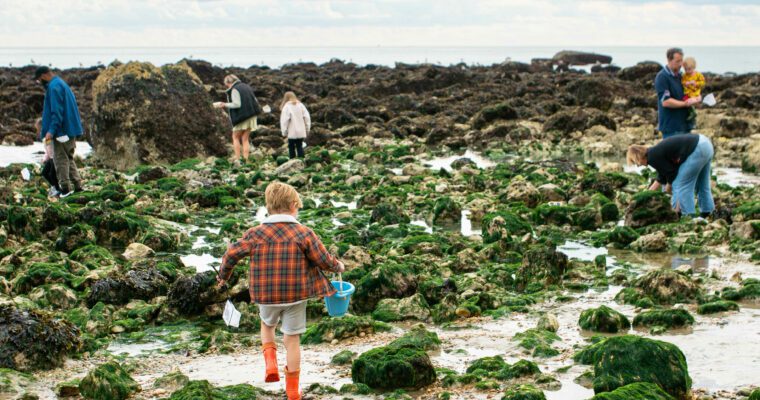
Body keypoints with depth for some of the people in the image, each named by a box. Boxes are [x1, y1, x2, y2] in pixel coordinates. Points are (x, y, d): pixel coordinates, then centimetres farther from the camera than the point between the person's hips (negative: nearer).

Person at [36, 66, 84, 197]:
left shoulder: (54, 87, -13)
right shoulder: (62, 84, 18)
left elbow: (57, 111, -21)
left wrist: (51, 130, -25)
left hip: (62, 130, -10)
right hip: (71, 129, 10)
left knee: (60, 159, -4)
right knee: (69, 158, 14)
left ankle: (66, 187, -5)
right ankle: (77, 185, 13)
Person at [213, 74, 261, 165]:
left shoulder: (234, 90, -9)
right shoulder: (247, 87, 15)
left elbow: (237, 104, -17)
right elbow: (255, 101, 15)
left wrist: (225, 105, -6)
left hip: (242, 116, -7)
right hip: (251, 116, 7)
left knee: (235, 137, 5)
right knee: (245, 139, 9)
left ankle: (237, 159, -5)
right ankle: (245, 160, 1)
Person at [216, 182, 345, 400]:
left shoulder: (256, 233, -6)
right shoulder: (304, 234, -9)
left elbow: (232, 253, -3)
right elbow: (323, 260, -5)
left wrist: (224, 276, 16)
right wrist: (337, 266, 17)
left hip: (266, 296, 1)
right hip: (296, 296, -1)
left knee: (267, 325, 31)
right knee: (292, 340, 9)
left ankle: (270, 362, 9)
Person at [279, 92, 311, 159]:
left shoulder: (286, 107, -7)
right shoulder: (301, 105, 6)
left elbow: (284, 120, -12)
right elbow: (307, 117, 3)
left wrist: (284, 132, -6)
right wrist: (307, 129, 8)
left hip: (292, 132, -4)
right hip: (301, 132, 4)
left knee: (291, 147, 5)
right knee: (300, 147, 10)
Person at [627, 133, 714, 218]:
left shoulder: (653, 157, -10)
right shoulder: (656, 152, 19)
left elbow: (671, 174, -4)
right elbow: (661, 178, 28)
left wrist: (666, 192, 13)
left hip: (697, 150, -10)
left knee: (680, 185, -1)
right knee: (701, 184, 21)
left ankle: (688, 215, 1)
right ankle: (707, 212, 28)